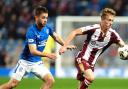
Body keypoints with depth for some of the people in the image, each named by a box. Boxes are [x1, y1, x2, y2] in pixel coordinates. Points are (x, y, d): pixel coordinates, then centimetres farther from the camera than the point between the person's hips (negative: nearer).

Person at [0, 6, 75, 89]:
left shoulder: (47, 28, -3)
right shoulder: (31, 31, -23)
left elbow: (56, 37, 18)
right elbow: (33, 51, -30)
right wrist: (47, 55, -40)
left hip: (37, 63, 6)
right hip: (25, 61, -6)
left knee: (50, 80, -11)